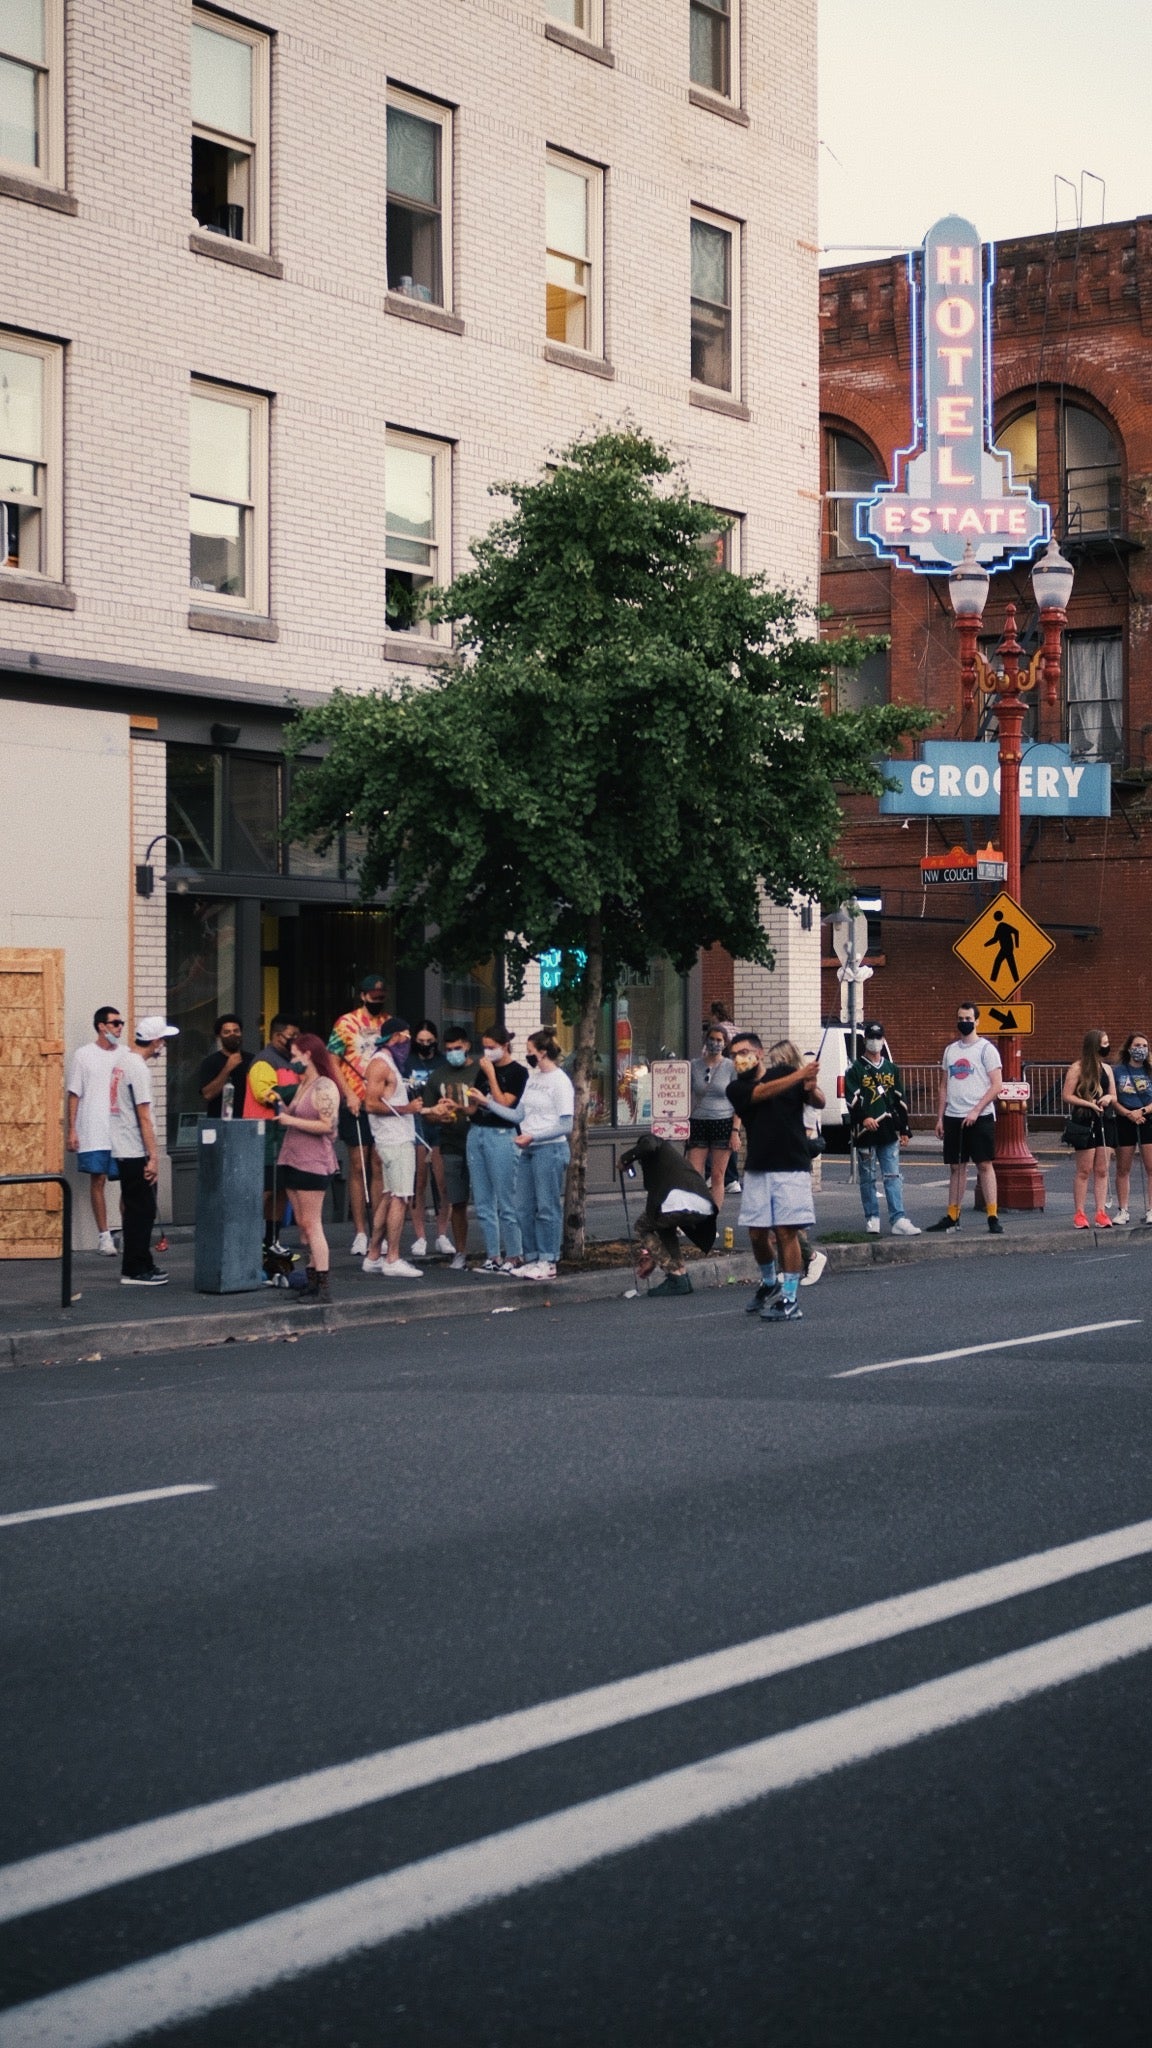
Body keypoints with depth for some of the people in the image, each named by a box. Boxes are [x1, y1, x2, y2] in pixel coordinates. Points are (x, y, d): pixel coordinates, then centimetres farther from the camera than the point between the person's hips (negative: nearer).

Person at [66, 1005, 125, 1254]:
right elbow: (74, 1095, 2)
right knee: (97, 1180, 0)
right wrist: (72, 1130, -4)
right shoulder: (83, 1055, 2)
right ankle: (104, 1236, 7)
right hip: (94, 1132, -2)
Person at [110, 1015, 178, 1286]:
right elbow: (143, 1116, -19)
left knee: (136, 1210, 14)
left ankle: (141, 1265, 20)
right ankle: (135, 1271, -3)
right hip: (136, 1152, -9)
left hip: (123, 1150, 9)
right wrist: (153, 1157, -17)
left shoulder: (122, 1058, 11)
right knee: (142, 1210, -5)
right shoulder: (138, 1068, -17)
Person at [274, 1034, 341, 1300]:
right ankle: (311, 1281, 12)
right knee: (302, 1224, 9)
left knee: (311, 1224, -10)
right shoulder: (302, 1085, 17)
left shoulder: (324, 1087, -12)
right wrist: (282, 1107, 8)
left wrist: (291, 1120, -17)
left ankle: (322, 1287, -10)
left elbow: (327, 1125, -20)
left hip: (313, 1163, -10)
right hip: (293, 1159, 10)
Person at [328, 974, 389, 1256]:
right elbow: (332, 1062, -2)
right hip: (356, 1105, -3)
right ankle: (360, 1233, 2)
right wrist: (349, 1094, -12)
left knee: (379, 1169, 4)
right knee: (358, 1168, 0)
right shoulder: (346, 1023, 1)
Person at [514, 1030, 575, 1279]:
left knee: (548, 1207, -3)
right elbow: (521, 1113, 13)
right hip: (528, 1150, 8)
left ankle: (547, 1263, 1)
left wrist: (533, 1137, -16)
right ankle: (531, 1258, 17)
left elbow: (565, 1125, -13)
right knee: (525, 1207, 9)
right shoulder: (533, 1077, 13)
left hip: (550, 1149, -8)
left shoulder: (560, 1081, -9)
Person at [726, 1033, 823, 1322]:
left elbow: (819, 1104, 0)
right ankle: (769, 1284, 31)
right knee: (757, 1233, 6)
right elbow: (763, 1092, -14)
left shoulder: (787, 1073, 4)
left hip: (792, 1167, -3)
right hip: (757, 1169, 3)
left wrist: (812, 1089, -23)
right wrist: (800, 1076, -24)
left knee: (786, 1231, -8)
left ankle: (789, 1299, -5)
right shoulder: (736, 1088, 4)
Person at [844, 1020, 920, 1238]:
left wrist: (905, 1130, 12)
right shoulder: (856, 1069, 3)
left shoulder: (891, 1069, 15)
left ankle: (898, 1220, -8)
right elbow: (852, 1098, -8)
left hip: (889, 1131, 3)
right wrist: (864, 1118, -23)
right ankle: (872, 1219, 12)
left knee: (893, 1176, -3)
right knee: (868, 1177, 4)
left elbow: (900, 1101, 15)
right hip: (865, 1132, -3)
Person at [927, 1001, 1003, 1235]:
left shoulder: (986, 1049, -3)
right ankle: (952, 1217, 12)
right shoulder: (950, 1050, 15)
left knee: (984, 1165, -7)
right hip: (953, 1117, 6)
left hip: (980, 1117, -6)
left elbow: (996, 1086, -9)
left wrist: (976, 1110, -16)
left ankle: (993, 1217, -7)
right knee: (956, 1167, 8)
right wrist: (940, 1117, 11)